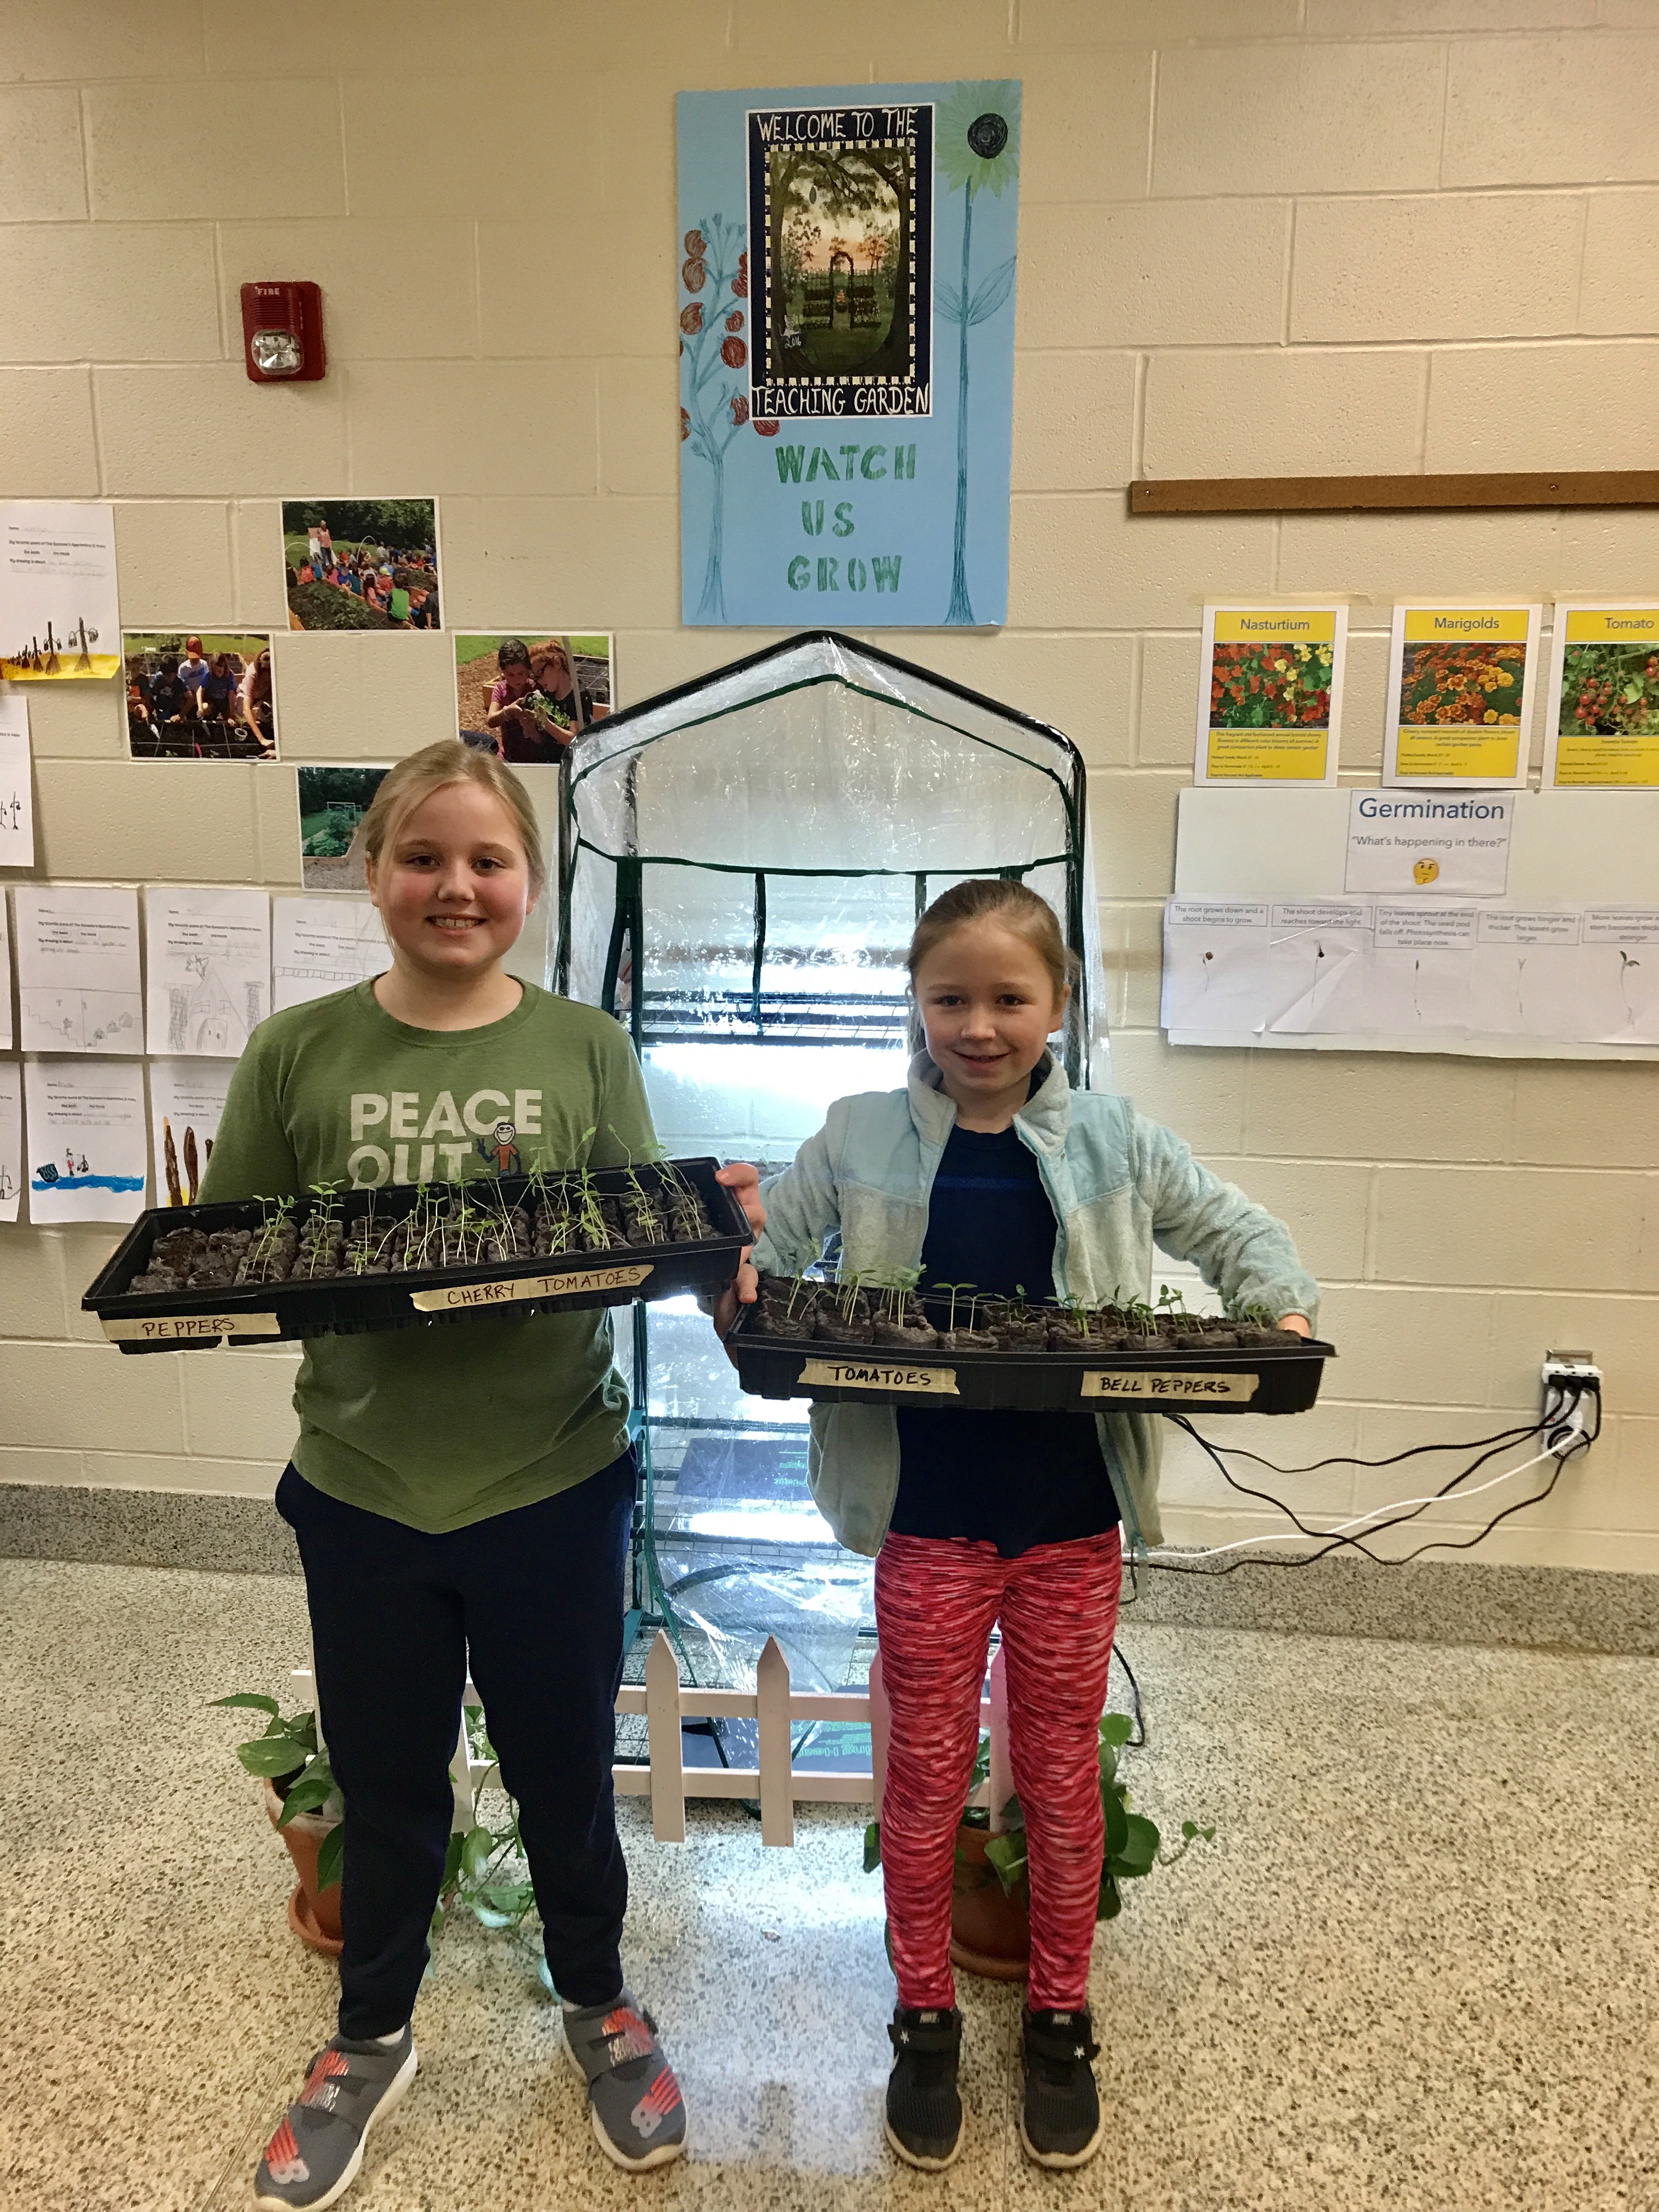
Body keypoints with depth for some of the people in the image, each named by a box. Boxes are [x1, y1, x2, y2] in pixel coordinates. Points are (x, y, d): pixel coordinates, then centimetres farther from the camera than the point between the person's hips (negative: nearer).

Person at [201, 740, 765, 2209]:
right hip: (364, 1490, 1)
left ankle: (599, 2004, 47)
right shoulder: (299, 1053, -4)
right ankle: (371, 2038, 47)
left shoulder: (586, 1050, -5)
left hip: (553, 1482, 0)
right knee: (386, 1786, 20)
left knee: (564, 1771, 18)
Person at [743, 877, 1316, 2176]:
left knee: (1062, 1777, 16)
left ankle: (1060, 2020, 38)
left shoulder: (1111, 1141, -1)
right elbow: (762, 1240, 4)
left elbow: (1236, 1229, 7)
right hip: (928, 1520, 0)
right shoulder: (861, 1141, -3)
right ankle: (926, 2018, 35)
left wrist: (1282, 1314, -12)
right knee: (927, 1775, 13)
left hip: (1072, 1520, 1)